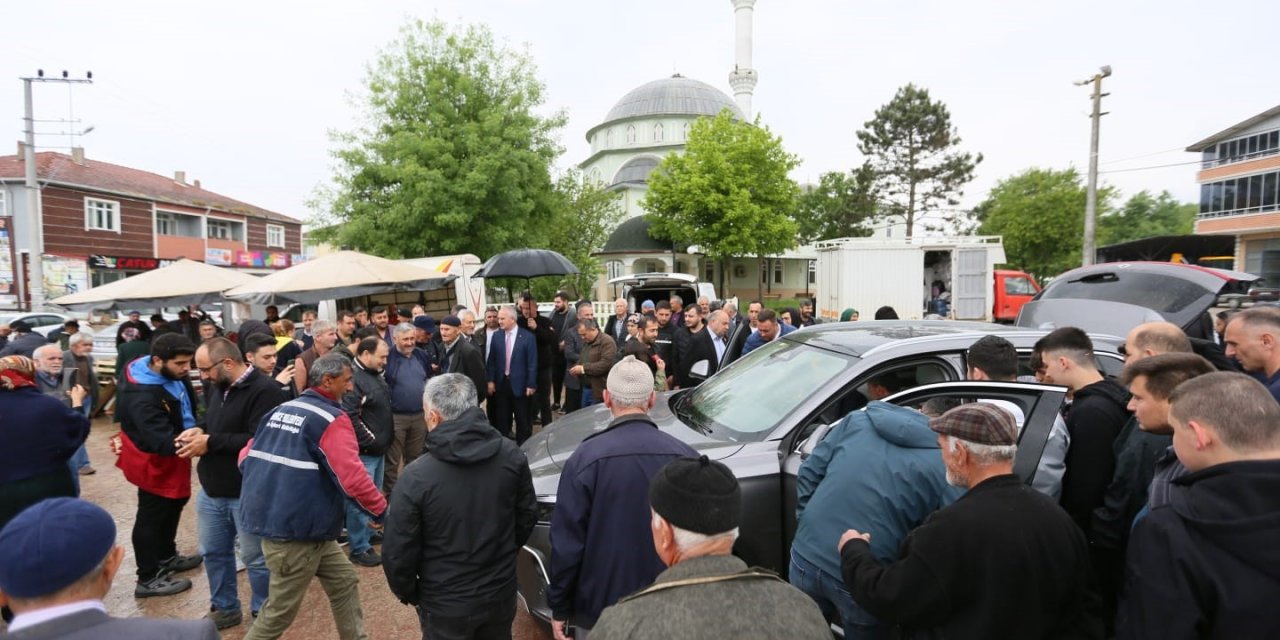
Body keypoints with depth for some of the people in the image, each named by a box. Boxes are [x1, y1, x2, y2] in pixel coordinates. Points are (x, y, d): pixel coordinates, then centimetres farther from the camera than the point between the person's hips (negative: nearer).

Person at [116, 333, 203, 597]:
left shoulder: (172, 375, -7)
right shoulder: (142, 396, -34)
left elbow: (188, 407, 6)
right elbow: (161, 439, -41)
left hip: (170, 457, 9)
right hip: (155, 461, -9)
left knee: (173, 506, 25)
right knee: (152, 518, 6)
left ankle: (166, 557, 45)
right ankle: (148, 579, 22)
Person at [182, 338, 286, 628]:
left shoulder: (265, 391, -21)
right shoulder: (220, 388, 9)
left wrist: (210, 442, -20)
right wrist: (199, 431, 0)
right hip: (212, 491, 9)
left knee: (255, 558, 6)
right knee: (214, 552, 20)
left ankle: (263, 615, 25)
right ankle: (225, 608, 39)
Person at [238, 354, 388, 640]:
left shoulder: (281, 410, 10)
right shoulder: (331, 419, -17)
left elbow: (247, 457, 14)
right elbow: (352, 477, -23)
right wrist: (383, 511, -11)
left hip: (273, 517, 9)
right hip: (297, 528, -9)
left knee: (343, 582, 18)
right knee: (281, 610, 8)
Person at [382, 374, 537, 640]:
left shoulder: (416, 478, -24)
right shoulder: (511, 455, -12)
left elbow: (398, 553, -15)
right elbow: (527, 516, 1)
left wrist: (407, 592, 5)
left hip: (446, 604, -3)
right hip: (501, 592, 3)